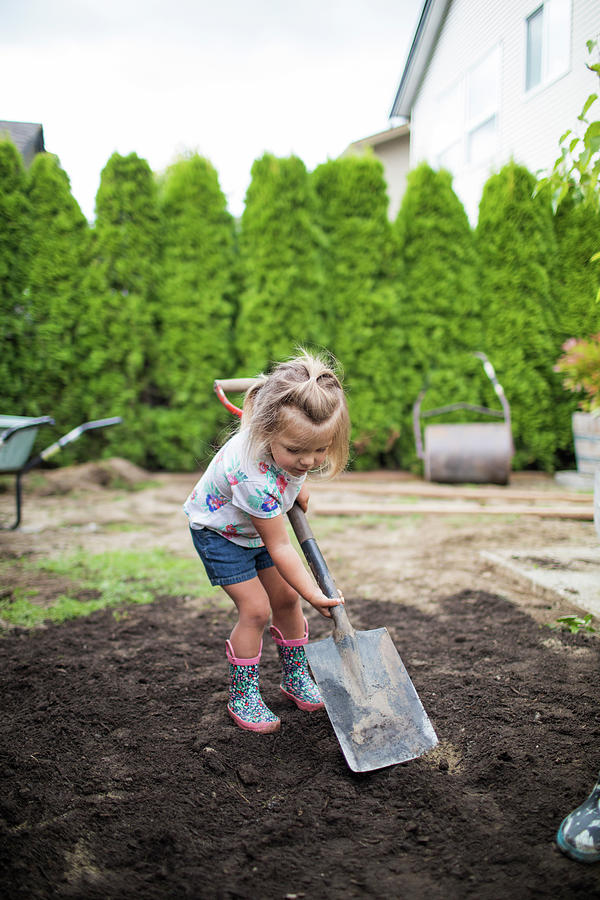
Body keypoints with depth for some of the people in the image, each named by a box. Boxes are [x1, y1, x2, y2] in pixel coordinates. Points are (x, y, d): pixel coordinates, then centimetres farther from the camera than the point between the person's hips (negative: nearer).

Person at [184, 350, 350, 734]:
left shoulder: (295, 428, -26)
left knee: (286, 598, 8)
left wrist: (297, 487, 6)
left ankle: (295, 677, 27)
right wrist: (314, 594, -29)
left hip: (261, 521, 7)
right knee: (255, 609, -11)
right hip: (219, 530, -6)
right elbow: (279, 548, -33)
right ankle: (242, 696, 8)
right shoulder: (254, 476, -44)